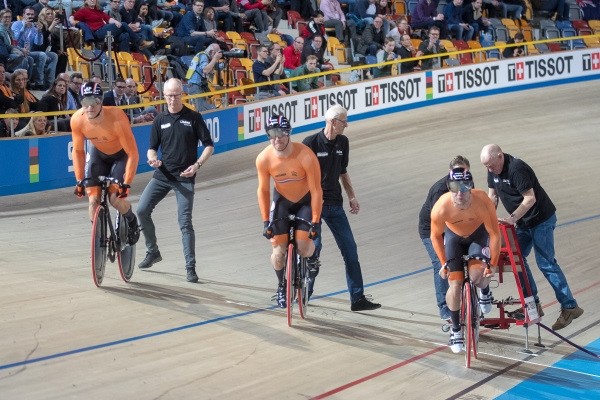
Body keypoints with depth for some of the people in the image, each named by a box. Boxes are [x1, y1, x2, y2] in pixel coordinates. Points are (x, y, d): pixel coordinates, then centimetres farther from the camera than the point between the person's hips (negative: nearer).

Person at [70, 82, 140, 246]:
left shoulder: (117, 118, -38)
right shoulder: (77, 120, -27)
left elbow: (133, 154, -30)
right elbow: (78, 151, -9)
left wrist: (126, 183, -31)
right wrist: (80, 180, -11)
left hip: (121, 154, -3)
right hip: (97, 152, 3)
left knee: (116, 199, -15)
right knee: (94, 199, -9)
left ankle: (132, 221, 17)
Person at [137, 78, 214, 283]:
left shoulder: (193, 118, -2)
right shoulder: (160, 120, 7)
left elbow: (209, 145, 1)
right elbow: (152, 148, 11)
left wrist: (197, 165, -14)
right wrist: (153, 158, -12)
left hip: (184, 177, -4)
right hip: (162, 174, 4)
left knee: (185, 222, -8)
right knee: (142, 210, -4)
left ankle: (190, 267, -2)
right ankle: (152, 252, 16)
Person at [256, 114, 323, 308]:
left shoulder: (306, 156, -31)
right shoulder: (264, 159, -23)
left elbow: (316, 190, -22)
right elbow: (263, 190, -7)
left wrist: (315, 222, -20)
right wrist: (266, 221, -9)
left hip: (305, 201, -2)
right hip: (282, 200, 2)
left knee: (303, 248, -19)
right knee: (278, 251, -7)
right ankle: (282, 284, 23)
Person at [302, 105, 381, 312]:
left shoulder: (343, 142, 7)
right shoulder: (311, 143, -11)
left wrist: (352, 197, 11)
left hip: (334, 204, 6)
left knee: (350, 249, 1)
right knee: (314, 246, -15)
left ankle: (358, 299, 5)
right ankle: (304, 292, 10)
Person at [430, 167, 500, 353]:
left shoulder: (482, 202, -37)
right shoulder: (441, 208, -35)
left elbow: (495, 234, -23)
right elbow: (435, 236, -13)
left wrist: (492, 265, -19)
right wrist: (444, 263, -8)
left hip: (478, 234, -1)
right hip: (454, 236, 1)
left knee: (477, 276, -27)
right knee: (455, 286, -9)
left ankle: (485, 291, 11)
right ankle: (456, 329, 16)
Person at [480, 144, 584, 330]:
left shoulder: (517, 168, -26)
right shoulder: (493, 170, 1)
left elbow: (530, 198, -26)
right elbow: (492, 195, 8)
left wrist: (512, 218, -27)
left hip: (541, 220, -9)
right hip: (524, 223, 9)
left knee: (545, 262, -10)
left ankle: (570, 306, -6)